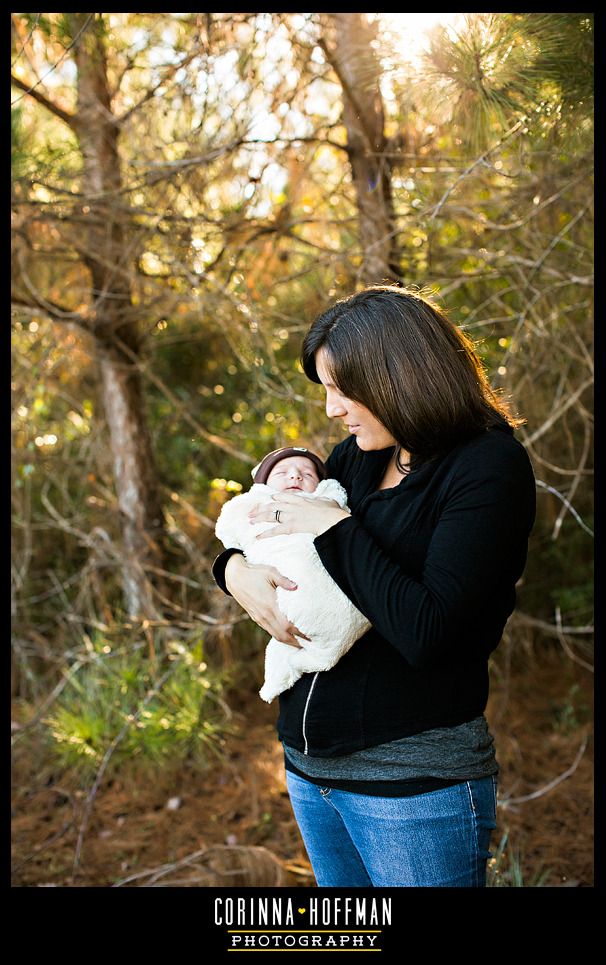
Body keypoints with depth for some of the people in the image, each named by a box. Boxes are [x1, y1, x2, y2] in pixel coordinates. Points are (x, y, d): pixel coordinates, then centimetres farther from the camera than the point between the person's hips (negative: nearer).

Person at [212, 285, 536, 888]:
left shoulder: (489, 466, -15)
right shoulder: (357, 456, 5)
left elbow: (427, 633, -25)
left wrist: (334, 529, -17)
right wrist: (236, 571, -6)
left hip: (413, 777, -7)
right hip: (309, 763, 7)